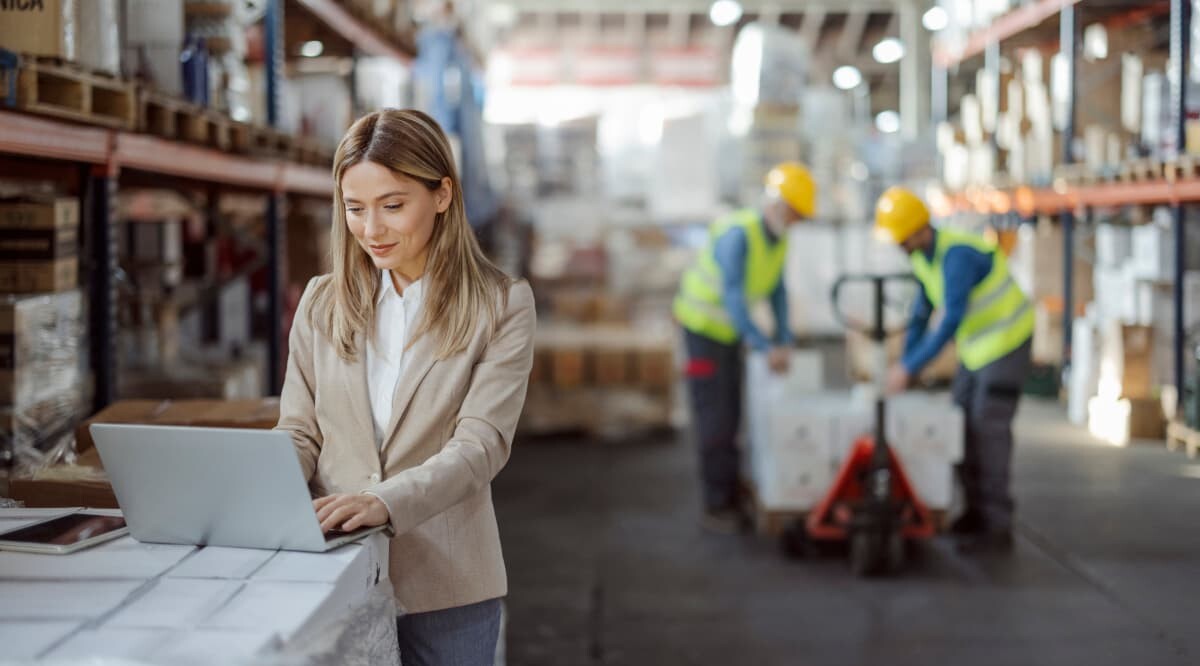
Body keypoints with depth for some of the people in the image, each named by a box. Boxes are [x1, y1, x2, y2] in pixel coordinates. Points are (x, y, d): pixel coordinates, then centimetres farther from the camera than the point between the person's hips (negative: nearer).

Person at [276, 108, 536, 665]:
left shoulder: (501, 306, -4)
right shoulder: (323, 302, 7)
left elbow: (481, 446, -13)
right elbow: (299, 431, 7)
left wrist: (385, 501, -29)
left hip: (445, 586, -2)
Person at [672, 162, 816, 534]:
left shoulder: (779, 239, -3)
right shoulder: (738, 235, -30)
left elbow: (777, 293, 3)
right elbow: (733, 299, -35)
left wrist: (784, 342, -6)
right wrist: (766, 348, -38)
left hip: (729, 329, 8)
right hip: (703, 326, -8)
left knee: (730, 416, 9)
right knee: (715, 419, -7)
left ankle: (727, 499, 17)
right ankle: (717, 507, -1)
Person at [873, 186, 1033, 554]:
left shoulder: (956, 254, -28)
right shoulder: (922, 256, 2)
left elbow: (951, 320, -34)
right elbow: (921, 312, 9)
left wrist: (910, 368, -32)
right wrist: (904, 365, 3)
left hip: (1006, 341, -9)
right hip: (978, 343, 9)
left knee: (989, 430, -11)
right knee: (963, 424, 8)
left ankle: (997, 526, -8)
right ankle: (977, 510, 18)